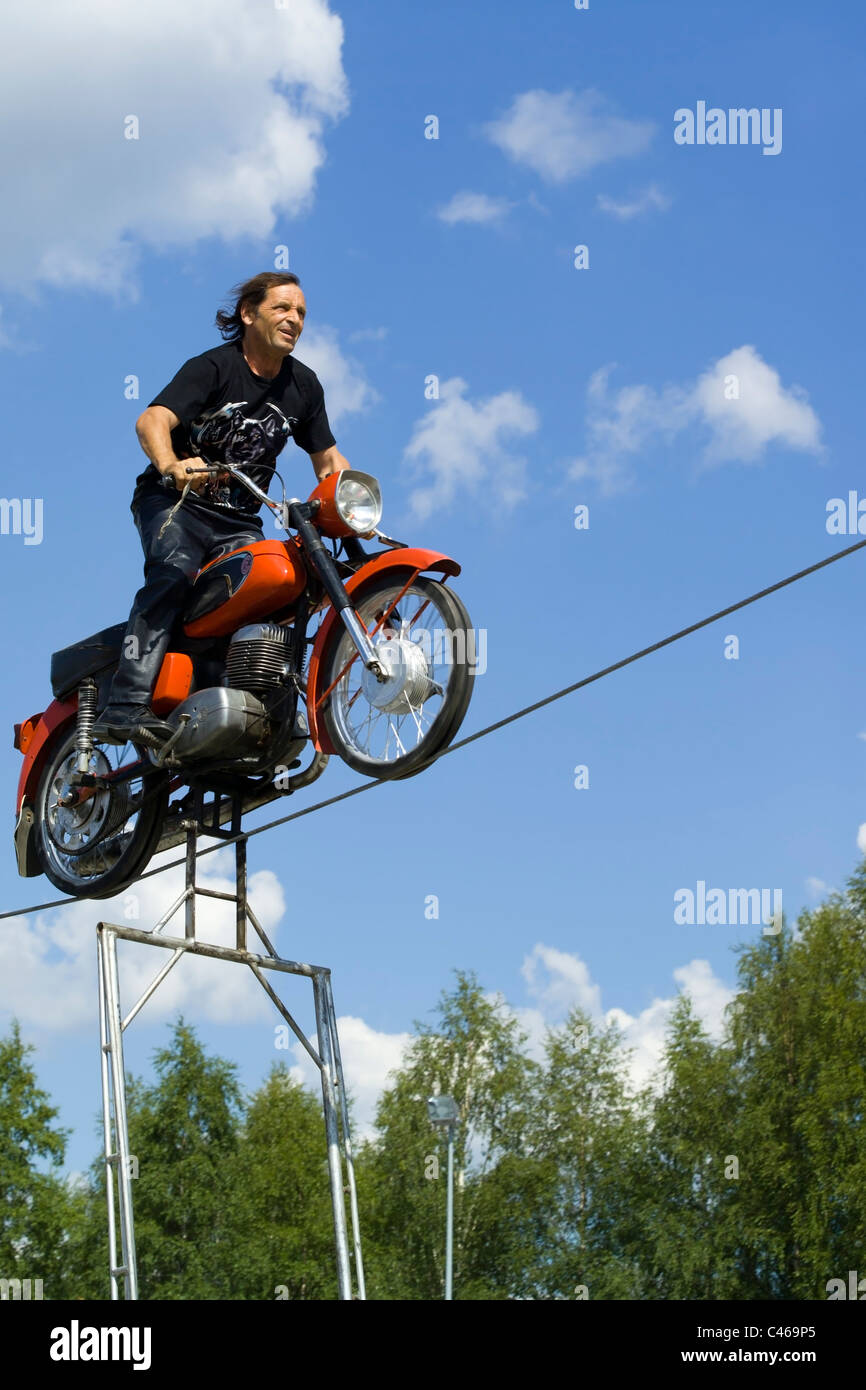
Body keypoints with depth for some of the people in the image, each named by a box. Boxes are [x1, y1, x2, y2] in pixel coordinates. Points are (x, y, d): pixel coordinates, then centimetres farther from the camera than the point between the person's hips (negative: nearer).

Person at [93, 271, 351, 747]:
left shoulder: (303, 385, 7)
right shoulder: (212, 367, -12)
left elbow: (328, 459, 16)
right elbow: (151, 420, -27)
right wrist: (171, 466, -49)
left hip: (238, 519, 6)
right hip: (173, 500, -5)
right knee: (173, 573, -31)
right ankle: (126, 705, -42)